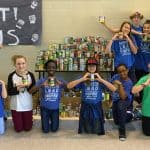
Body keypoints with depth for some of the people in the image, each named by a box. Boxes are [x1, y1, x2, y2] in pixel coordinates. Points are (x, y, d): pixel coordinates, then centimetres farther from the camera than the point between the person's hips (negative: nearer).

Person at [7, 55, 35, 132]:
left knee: (27, 128, 11)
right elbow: (9, 92, -12)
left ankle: (28, 120, 42)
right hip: (16, 106, -1)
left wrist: (28, 86, -23)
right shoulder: (11, 76, -9)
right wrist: (19, 87, -25)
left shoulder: (30, 75, -6)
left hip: (27, 105, 1)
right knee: (18, 129, 8)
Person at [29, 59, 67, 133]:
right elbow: (31, 91, -20)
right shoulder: (42, 80, -11)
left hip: (55, 108, 1)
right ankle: (47, 121, 42)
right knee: (45, 130, 9)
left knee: (54, 129, 11)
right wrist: (42, 84, -35)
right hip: (44, 108, -1)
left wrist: (60, 83, -37)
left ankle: (52, 121, 44)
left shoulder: (60, 80, -6)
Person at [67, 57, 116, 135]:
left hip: (97, 107, 0)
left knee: (98, 131, 7)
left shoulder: (100, 79, -1)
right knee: (85, 130, 12)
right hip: (85, 107, 0)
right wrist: (82, 79, -18)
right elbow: (69, 86, -12)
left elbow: (114, 89, -11)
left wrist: (101, 80, -19)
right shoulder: (83, 79, -2)